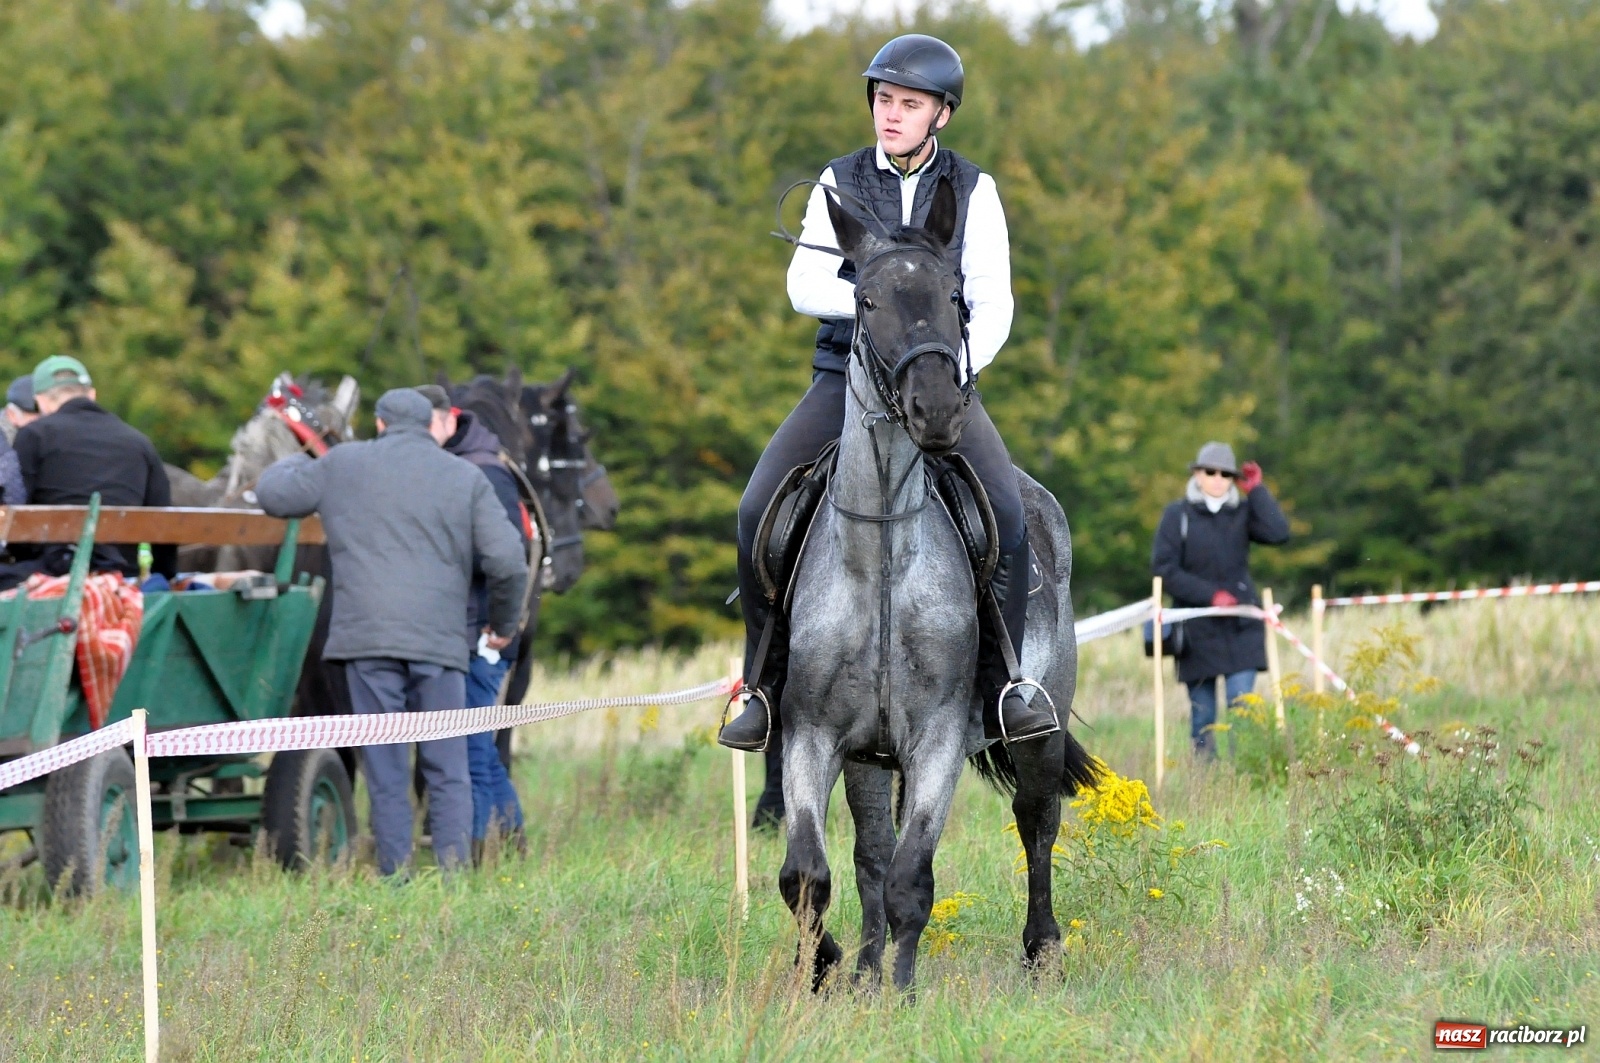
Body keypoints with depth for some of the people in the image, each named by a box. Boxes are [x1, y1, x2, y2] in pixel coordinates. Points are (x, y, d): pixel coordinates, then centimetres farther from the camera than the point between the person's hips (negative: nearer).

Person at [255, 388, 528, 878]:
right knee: (447, 772, 6)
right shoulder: (467, 478, 9)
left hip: (368, 637, 0)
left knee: (386, 774, 3)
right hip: (440, 640, 0)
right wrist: (504, 624, 19)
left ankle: (396, 876, 0)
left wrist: (295, 462, 39)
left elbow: (272, 493, 18)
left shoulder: (342, 465, 9)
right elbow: (508, 562, 3)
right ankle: (453, 870, -3)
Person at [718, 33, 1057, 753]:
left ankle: (1006, 685, -16)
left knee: (1006, 511, -26)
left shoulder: (972, 191, 5)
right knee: (758, 512, -17)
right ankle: (765, 685, -4)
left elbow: (992, 301, -2)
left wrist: (960, 368, -20)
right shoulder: (840, 184, 6)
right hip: (846, 373, 1)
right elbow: (803, 283, -3)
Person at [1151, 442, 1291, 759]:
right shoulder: (1177, 515, 0)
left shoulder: (1242, 513, 5)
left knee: (1242, 702, -11)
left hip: (1241, 626, 1)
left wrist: (1256, 490, -6)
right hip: (1198, 628, -1)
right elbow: (1163, 568, -6)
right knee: (1202, 711, 4)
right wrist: (1210, 594, -13)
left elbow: (1278, 533, -12)